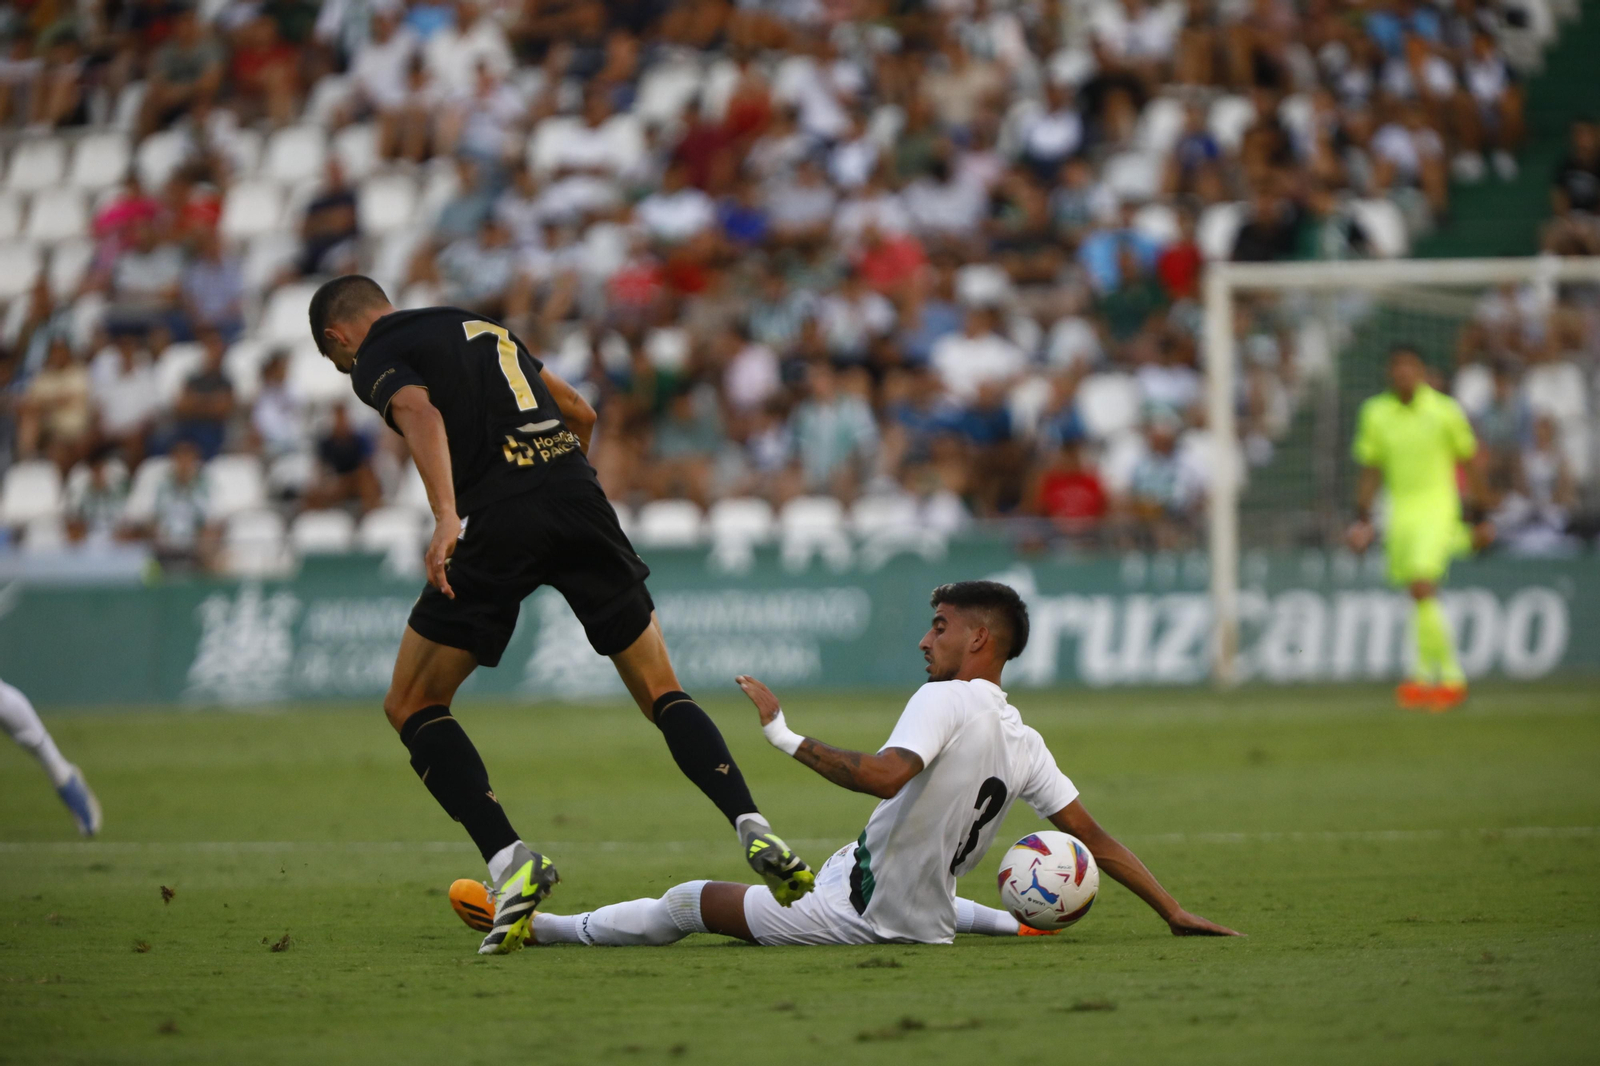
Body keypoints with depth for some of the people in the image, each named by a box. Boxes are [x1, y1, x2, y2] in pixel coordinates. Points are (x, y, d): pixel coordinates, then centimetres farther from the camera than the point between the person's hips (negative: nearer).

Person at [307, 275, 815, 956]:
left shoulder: (377, 357, 9)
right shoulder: (480, 327, 30)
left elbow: (420, 412, -14)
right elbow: (579, 413, 35)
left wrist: (446, 516, -28)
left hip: (495, 520, -6)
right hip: (578, 494, 6)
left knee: (411, 707, 9)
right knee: (662, 695, 12)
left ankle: (508, 861, -8)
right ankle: (754, 830, -9)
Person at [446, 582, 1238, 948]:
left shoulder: (946, 702, -19)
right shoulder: (1024, 744, 3)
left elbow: (882, 775, -36)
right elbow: (1095, 838, 4)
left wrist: (785, 737, -28)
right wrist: (1174, 914, 10)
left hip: (856, 915, -6)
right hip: (925, 921, 7)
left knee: (691, 902, 9)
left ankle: (538, 927, 18)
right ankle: (1009, 920, 35)